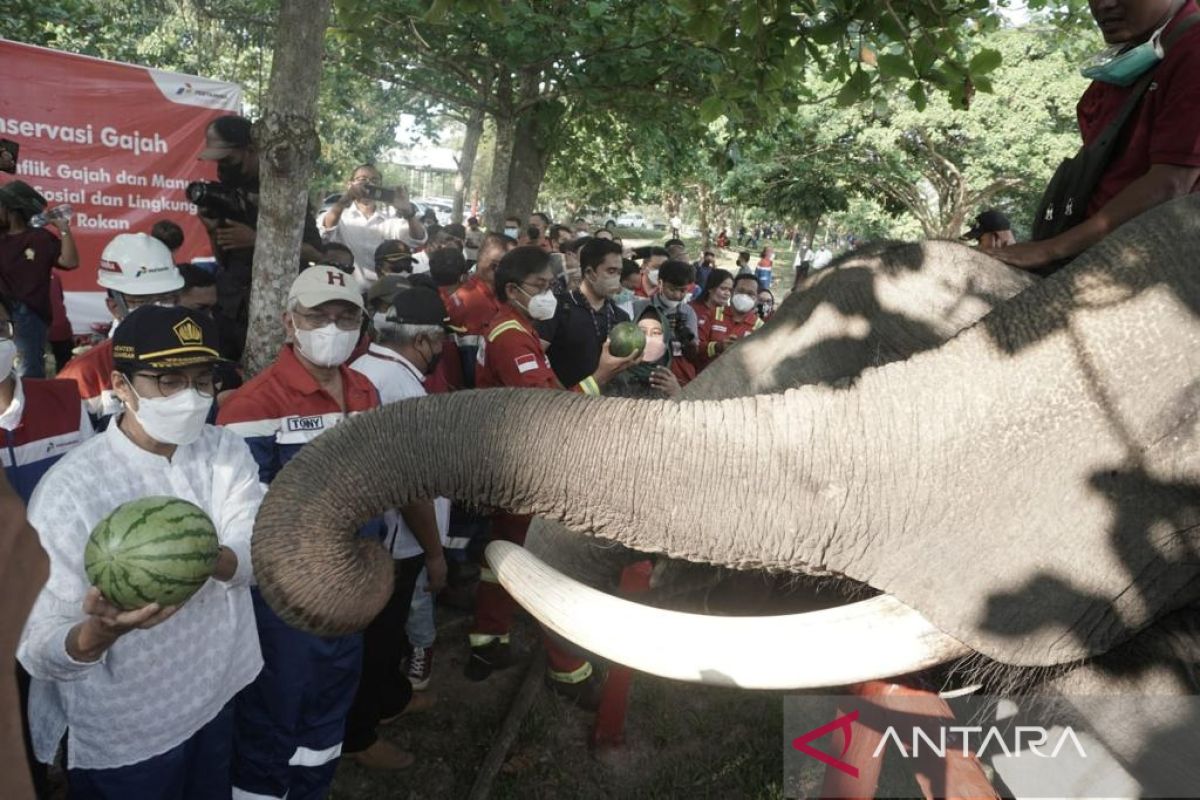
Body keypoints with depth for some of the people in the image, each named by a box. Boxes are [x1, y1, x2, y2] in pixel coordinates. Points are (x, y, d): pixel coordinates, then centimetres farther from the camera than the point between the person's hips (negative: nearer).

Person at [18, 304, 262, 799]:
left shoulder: (227, 452, -6)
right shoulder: (69, 489, -22)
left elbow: (256, 555, -18)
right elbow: (37, 648, -25)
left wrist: (211, 559, -40)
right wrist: (101, 631, -47)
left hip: (217, 697, 5)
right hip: (121, 737, -4)